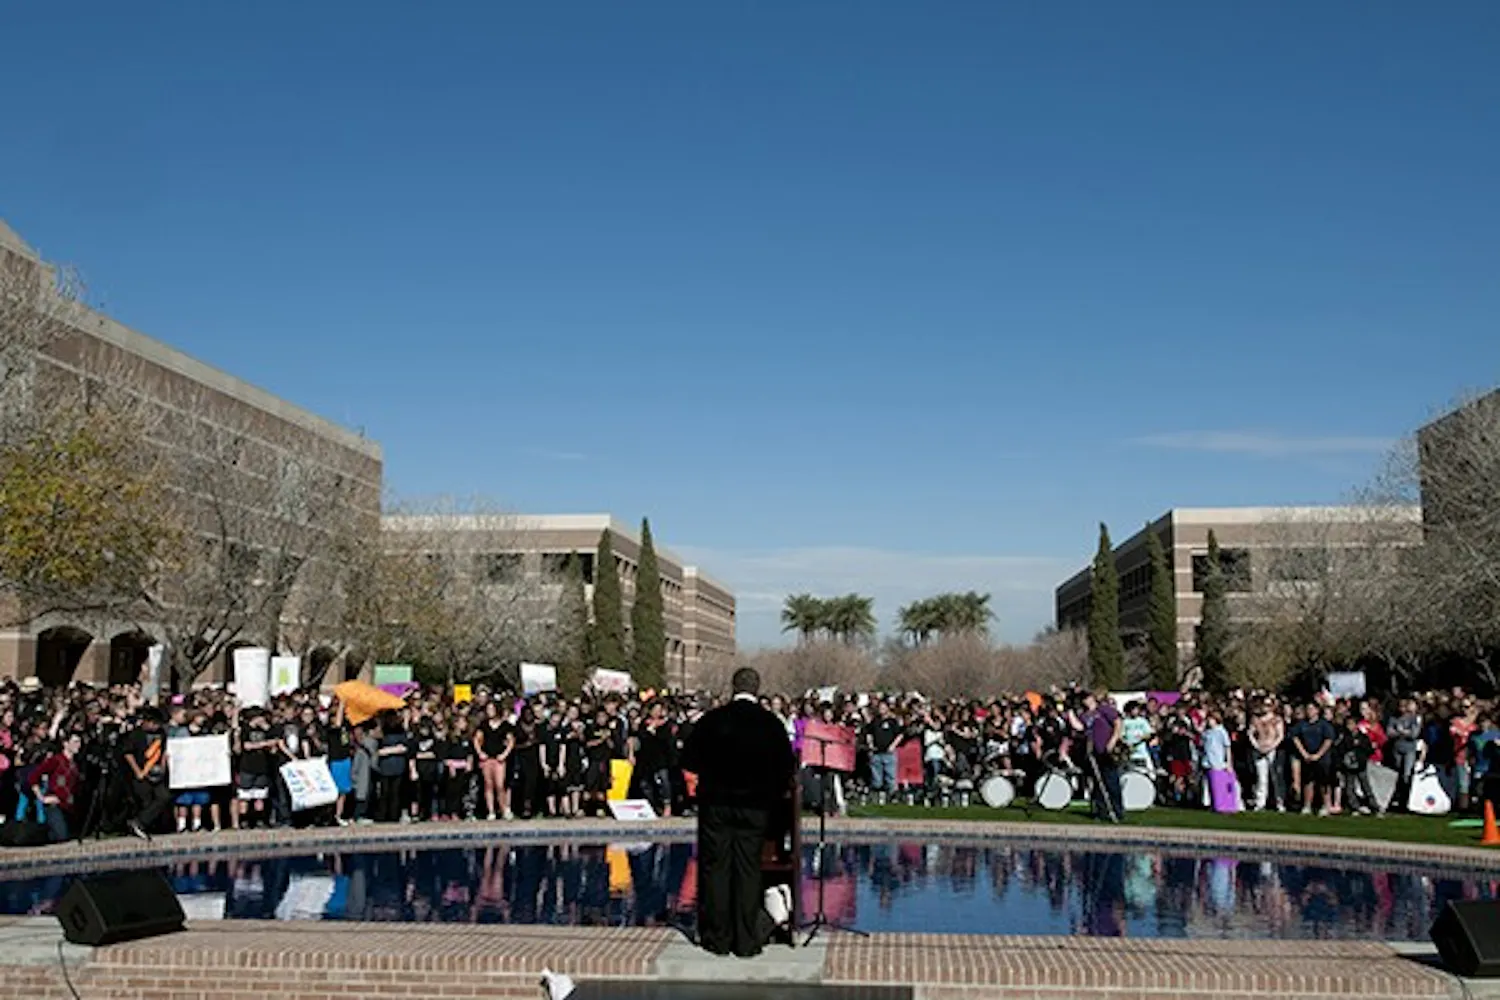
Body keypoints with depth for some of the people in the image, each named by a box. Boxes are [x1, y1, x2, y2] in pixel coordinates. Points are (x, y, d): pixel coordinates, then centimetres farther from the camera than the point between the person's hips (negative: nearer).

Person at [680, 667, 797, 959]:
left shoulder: (710, 720, -6)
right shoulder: (772, 724, -4)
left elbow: (689, 762, -1)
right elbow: (788, 768, -1)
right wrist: (772, 794, 14)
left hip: (715, 803, 0)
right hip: (755, 806, 1)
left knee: (715, 870, 7)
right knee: (748, 871, 6)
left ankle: (718, 938, 10)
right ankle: (746, 942, 8)